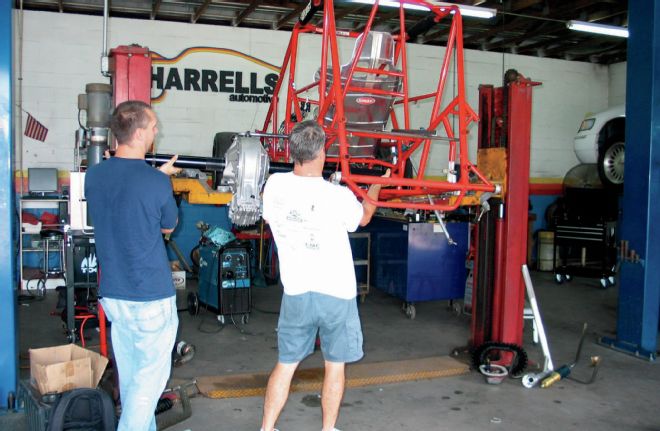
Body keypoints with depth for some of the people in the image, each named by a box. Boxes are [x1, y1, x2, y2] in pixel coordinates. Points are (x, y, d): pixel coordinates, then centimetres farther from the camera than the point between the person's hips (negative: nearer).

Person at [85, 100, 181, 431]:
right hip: (151, 297, -6)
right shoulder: (157, 182, -18)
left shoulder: (94, 175, -1)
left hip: (112, 293, 7)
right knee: (151, 376, 7)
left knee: (130, 375, 19)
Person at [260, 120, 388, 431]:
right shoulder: (338, 196, -17)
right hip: (336, 292, -3)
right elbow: (363, 217, 6)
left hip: (295, 293, 3)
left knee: (286, 363, 16)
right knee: (335, 365, 14)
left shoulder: (274, 185, -9)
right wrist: (377, 184, 22)